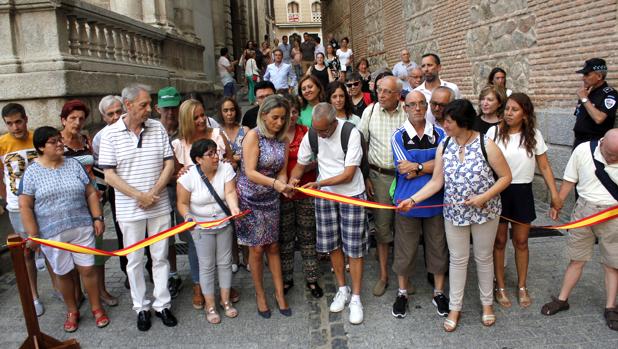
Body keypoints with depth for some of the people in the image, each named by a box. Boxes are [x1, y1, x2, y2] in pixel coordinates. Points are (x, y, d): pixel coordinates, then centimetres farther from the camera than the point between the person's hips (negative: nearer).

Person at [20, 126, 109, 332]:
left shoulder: (74, 164, 4)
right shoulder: (31, 172, -4)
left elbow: (91, 193, 6)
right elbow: (25, 207, -4)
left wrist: (97, 218, 0)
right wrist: (33, 235, -8)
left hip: (82, 228, 1)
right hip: (52, 234, -1)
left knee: (87, 269, 5)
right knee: (63, 273, 11)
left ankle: (97, 308, 22)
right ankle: (72, 311, 30)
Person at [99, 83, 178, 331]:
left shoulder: (158, 128, 0)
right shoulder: (111, 134, -6)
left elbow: (169, 164, 0)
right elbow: (109, 175, -8)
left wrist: (153, 193, -11)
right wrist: (139, 195, -15)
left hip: (160, 206, 2)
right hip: (129, 209, -1)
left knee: (160, 257, 11)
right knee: (134, 260, 11)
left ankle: (162, 304, 25)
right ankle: (141, 307, 26)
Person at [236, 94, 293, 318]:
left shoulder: (283, 140, 2)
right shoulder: (253, 136, -15)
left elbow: (282, 171, 4)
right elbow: (250, 173, -22)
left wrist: (283, 184, -18)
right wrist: (274, 183, -35)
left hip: (271, 199, 5)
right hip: (250, 199, -4)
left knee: (273, 247, 10)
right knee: (257, 248, 4)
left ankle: (279, 293, 22)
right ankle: (260, 295, 22)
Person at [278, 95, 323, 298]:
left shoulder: (307, 133, 0)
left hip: (306, 192, 0)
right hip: (281, 194, 0)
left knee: (307, 236, 9)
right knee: (285, 238, 10)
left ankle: (311, 279, 22)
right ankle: (286, 279, 26)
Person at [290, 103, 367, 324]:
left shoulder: (351, 133, -19)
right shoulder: (311, 136, -5)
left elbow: (348, 174, -19)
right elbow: (300, 164, 7)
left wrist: (319, 183, -26)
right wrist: (293, 179, -15)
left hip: (351, 195, -4)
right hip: (325, 195, 4)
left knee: (353, 248, 0)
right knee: (332, 245, 11)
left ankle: (355, 298, 14)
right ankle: (342, 289, 31)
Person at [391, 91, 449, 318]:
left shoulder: (439, 133, 3)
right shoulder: (399, 135, -3)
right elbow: (405, 170, -14)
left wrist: (418, 167, -18)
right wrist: (432, 167, -10)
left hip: (435, 200, 2)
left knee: (438, 247, 12)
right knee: (405, 249, 8)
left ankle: (438, 293, 30)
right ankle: (402, 293, 27)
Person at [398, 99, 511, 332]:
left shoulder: (486, 145, -14)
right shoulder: (444, 147, -3)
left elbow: (506, 177, -9)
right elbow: (436, 182, -3)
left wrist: (484, 197, -21)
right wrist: (413, 200, -13)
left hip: (484, 212, -2)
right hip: (454, 213, 3)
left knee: (484, 258, 15)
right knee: (457, 260, 12)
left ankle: (487, 303, 36)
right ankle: (455, 308, 26)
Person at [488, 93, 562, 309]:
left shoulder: (534, 135, -1)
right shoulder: (494, 132, -8)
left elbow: (545, 167, 3)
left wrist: (554, 194, -1)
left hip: (522, 193, 2)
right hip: (498, 192, -2)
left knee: (521, 242, 13)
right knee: (499, 241, 9)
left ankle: (522, 287, 30)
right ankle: (500, 287, 24)